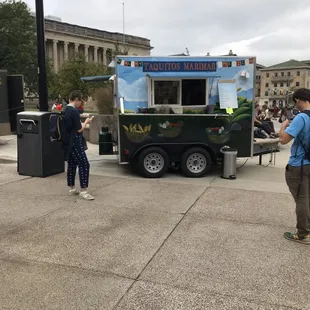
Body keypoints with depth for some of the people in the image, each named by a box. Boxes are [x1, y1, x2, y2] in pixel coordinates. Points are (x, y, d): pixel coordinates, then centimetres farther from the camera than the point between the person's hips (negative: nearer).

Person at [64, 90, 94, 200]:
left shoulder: (66, 111, 11)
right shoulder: (74, 111, -17)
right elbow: (79, 129, -14)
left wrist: (82, 123, 16)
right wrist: (86, 122, 1)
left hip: (69, 143, 10)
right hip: (75, 143, -10)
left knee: (71, 165, 14)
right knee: (84, 164, -8)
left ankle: (72, 189, 22)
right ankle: (83, 191, -8)